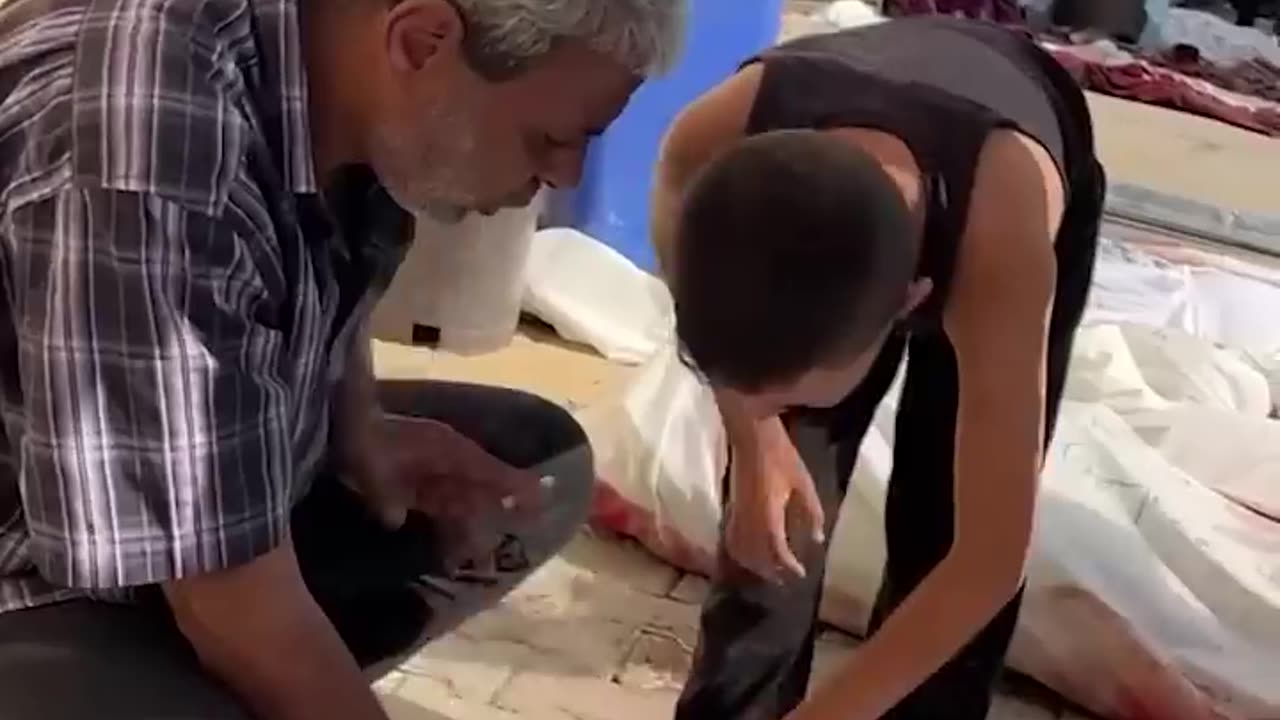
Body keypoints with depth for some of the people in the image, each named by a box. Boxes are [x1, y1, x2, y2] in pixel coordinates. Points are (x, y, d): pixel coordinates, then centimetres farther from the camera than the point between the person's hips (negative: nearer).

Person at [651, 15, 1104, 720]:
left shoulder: (1003, 245, -47)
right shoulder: (705, 149, -40)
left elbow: (987, 565, -39)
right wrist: (753, 438, -20)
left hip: (1011, 207, -2)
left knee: (937, 532, -7)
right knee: (773, 519, -4)